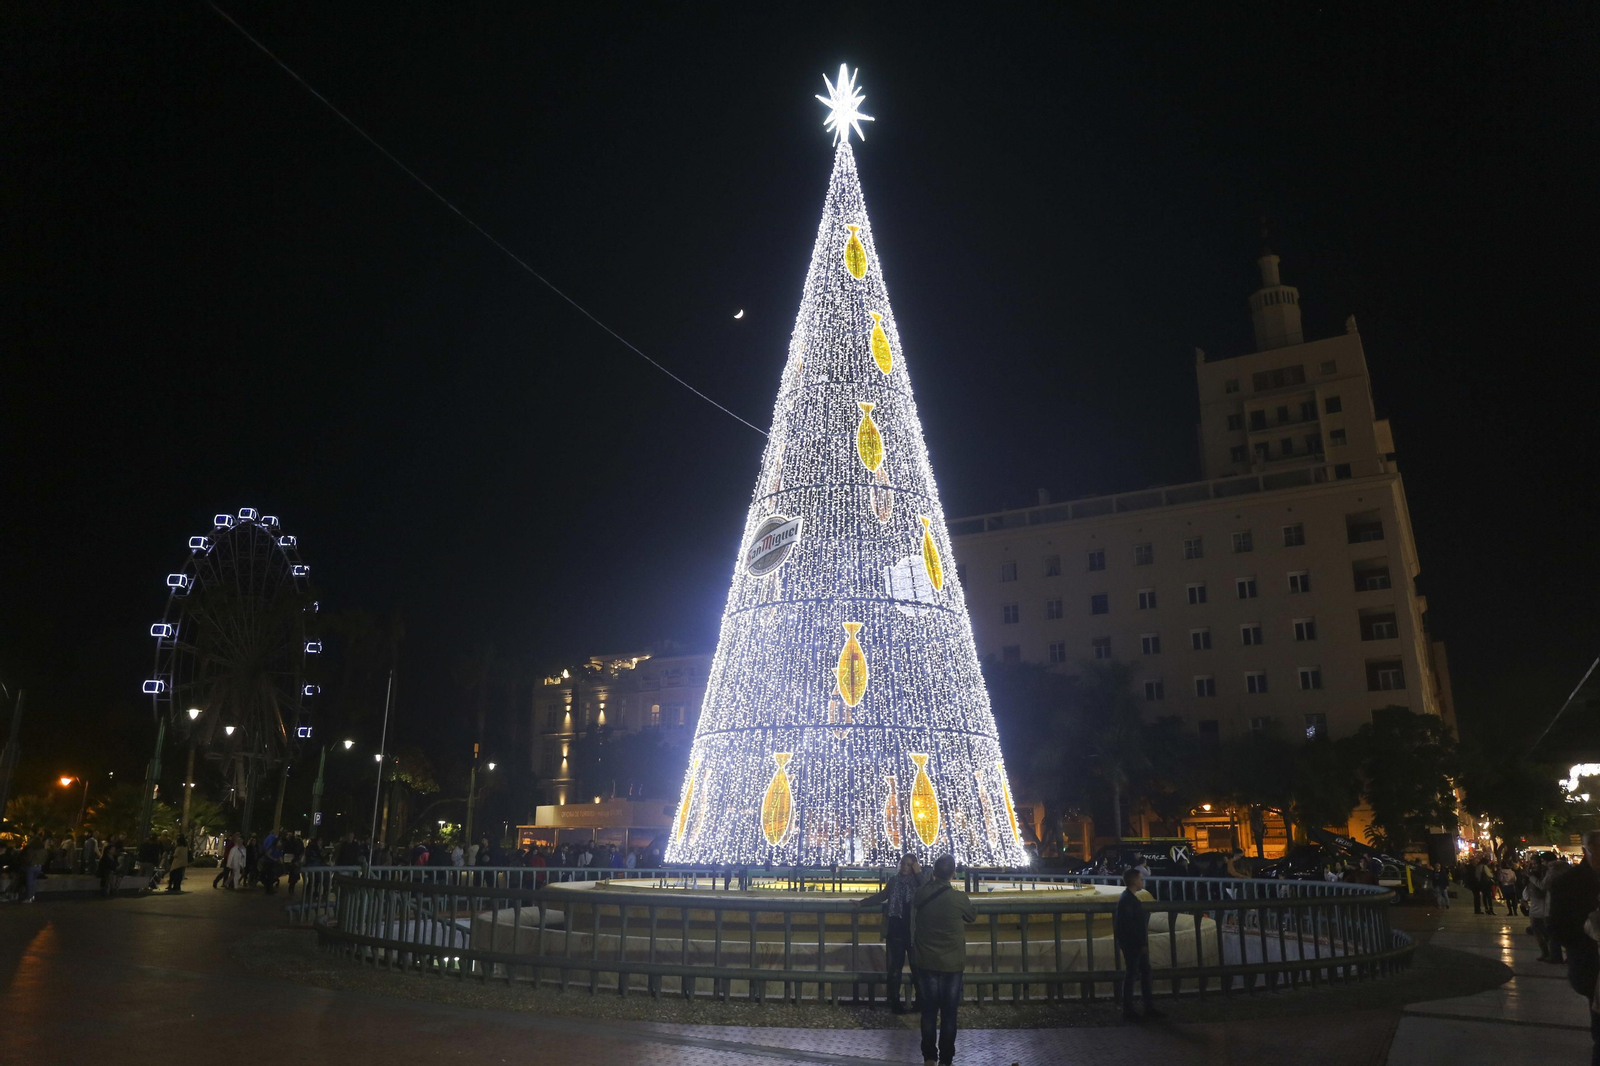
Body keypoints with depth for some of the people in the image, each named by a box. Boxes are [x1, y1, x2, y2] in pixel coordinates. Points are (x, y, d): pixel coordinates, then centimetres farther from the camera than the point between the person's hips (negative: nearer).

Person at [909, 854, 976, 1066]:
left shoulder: (921, 894, -7)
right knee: (949, 1012, 8)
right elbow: (972, 918, 6)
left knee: (929, 1010, 12)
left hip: (926, 961, 2)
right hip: (952, 963, -2)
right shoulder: (958, 897, -14)